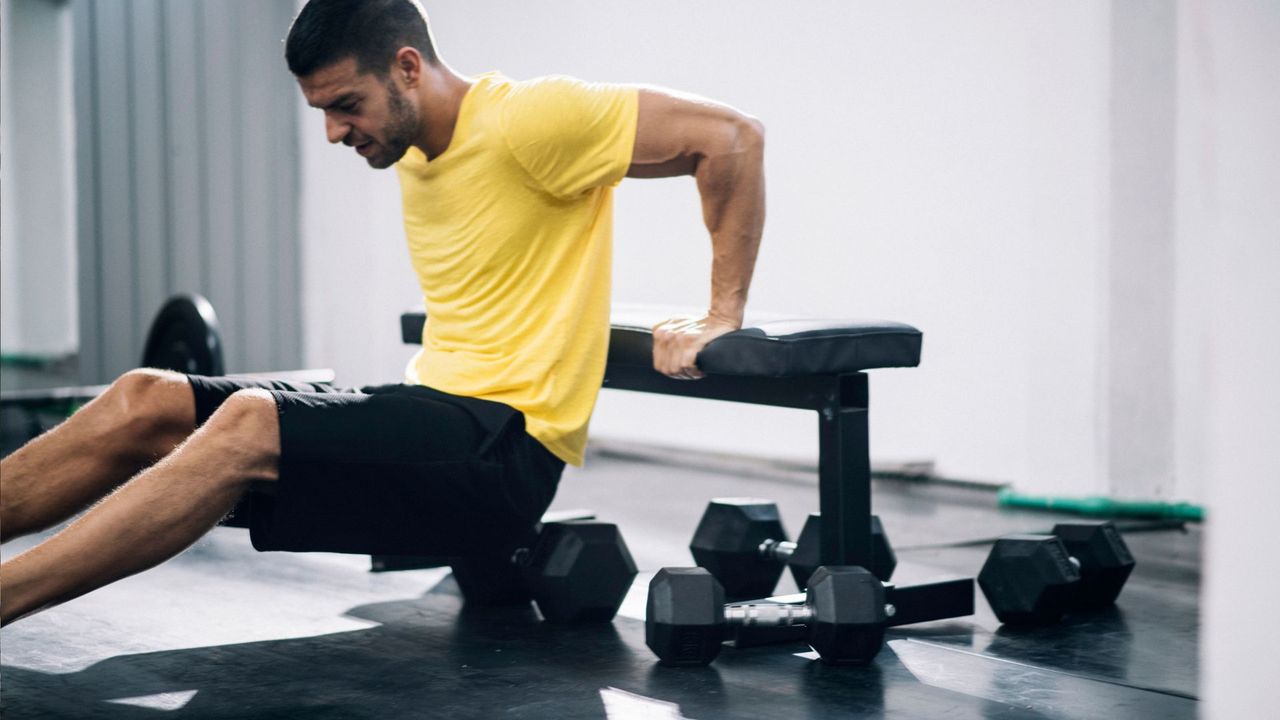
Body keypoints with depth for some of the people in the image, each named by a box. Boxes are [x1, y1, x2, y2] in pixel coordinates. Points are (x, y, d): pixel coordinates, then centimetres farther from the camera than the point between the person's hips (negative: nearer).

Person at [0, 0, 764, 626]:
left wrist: (721, 318, -13)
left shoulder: (524, 119, -14)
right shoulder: (412, 150, 12)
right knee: (148, 402, -5)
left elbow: (732, 135, -16)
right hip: (432, 407, 9)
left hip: (507, 447, -9)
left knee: (250, 426, -29)